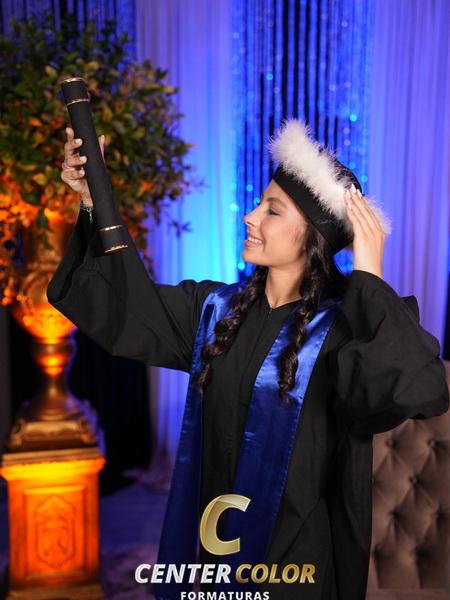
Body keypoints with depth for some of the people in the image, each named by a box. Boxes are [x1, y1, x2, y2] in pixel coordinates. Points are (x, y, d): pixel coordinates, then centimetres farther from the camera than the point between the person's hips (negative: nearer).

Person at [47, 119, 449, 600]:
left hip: (297, 551, -4)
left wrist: (370, 277, -29)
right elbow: (126, 308, 3)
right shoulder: (218, 308, -1)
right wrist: (93, 204, -4)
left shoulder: (341, 327, -18)